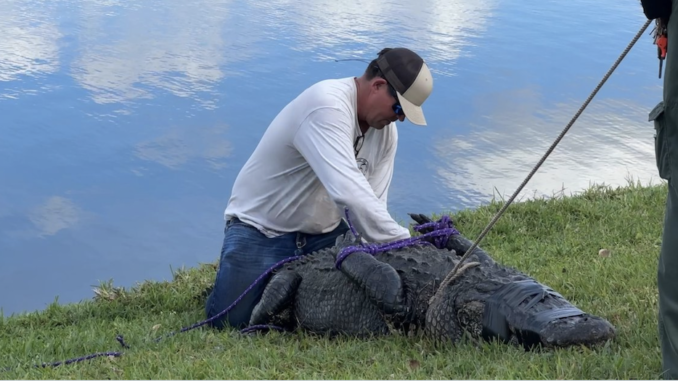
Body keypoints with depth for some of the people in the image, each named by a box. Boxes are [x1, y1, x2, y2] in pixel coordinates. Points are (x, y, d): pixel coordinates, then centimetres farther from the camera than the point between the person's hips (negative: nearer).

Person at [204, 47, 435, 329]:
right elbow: (349, 193, -39)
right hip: (262, 229, -7)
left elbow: (369, 204, -8)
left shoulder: (385, 130, -2)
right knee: (231, 318, -19)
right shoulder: (328, 105, -29)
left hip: (323, 232, 7)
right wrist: (406, 244, -37)